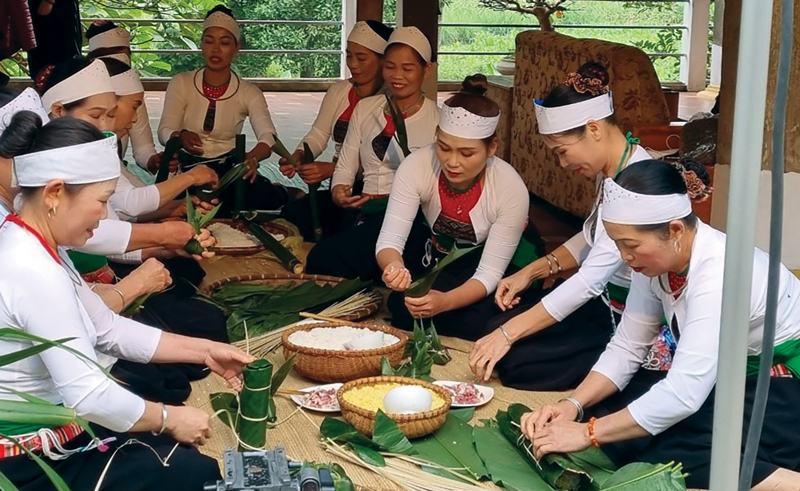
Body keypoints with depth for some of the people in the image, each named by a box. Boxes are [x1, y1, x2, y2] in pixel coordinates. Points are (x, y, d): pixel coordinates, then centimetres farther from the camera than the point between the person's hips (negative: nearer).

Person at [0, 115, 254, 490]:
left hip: (51, 422, 9)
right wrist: (171, 419, -13)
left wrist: (204, 351, 7)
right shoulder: (32, 271, -29)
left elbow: (108, 329, 11)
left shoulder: (35, 248, 3)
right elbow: (88, 395, -30)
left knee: (181, 449, 19)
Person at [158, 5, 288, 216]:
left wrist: (253, 157, -43)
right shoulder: (181, 83, -1)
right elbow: (165, 131, -9)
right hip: (187, 167, 0)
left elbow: (268, 136, -18)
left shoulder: (249, 92, -2)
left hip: (228, 168, 0)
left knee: (271, 197, -27)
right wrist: (181, 136, -35)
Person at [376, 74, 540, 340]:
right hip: (434, 256, 2)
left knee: (471, 323, -25)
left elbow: (490, 272, -28)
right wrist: (394, 267, -54)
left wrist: (444, 301, -49)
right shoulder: (417, 166, -27)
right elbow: (390, 240, -28)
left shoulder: (511, 189, -30)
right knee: (404, 308, -20)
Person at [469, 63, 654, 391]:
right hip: (605, 299, 9)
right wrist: (531, 273, 2)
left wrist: (509, 334, -29)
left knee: (515, 363, -14)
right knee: (496, 327, 1)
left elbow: (591, 279, -31)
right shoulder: (612, 169, 1)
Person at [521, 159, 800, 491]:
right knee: (612, 408, -7)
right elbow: (626, 348, 1)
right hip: (734, 381, 9)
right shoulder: (657, 258, -6)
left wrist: (586, 433, -27)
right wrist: (572, 405, -14)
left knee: (657, 445, -26)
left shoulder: (718, 273, -31)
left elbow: (682, 396, -35)